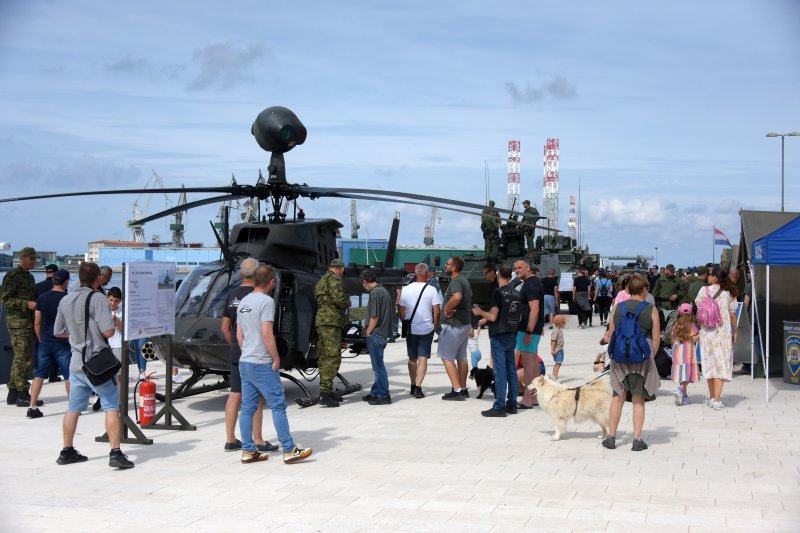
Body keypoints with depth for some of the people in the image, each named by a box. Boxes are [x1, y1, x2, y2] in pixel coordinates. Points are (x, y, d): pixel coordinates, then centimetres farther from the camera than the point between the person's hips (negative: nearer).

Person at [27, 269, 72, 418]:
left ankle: (32, 407, 3)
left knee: (39, 374, 7)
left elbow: (37, 323, 6)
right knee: (69, 375, 6)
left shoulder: (42, 298, 3)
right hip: (62, 343, -4)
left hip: (45, 342, 4)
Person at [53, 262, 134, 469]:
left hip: (76, 363, 6)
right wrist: (113, 321, 1)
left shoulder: (65, 301, 8)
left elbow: (58, 332, 17)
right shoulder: (97, 299, -13)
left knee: (73, 408, 16)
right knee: (111, 407, -2)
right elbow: (108, 331, -20)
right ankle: (115, 453, -9)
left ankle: (67, 452, 23)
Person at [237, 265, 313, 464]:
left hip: (244, 362, 8)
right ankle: (289, 450, -1)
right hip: (262, 364, -8)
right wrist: (276, 358, -11)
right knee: (278, 405, -3)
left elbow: (239, 335, 16)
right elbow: (267, 333, -18)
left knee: (247, 407, 9)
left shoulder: (243, 303, 13)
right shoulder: (266, 301, -12)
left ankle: (248, 451, 11)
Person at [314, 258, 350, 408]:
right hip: (331, 322, -10)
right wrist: (347, 302, 2)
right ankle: (324, 393, -18)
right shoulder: (334, 279, -7)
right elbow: (339, 299, -19)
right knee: (333, 357, -12)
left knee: (324, 357, 14)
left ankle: (327, 390, 21)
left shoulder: (321, 280, 23)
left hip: (321, 321, 10)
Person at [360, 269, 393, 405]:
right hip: (383, 333, 10)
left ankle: (383, 395, 1)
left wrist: (367, 333, -10)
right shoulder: (383, 291, 14)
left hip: (375, 334, -10)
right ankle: (375, 393, 24)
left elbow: (374, 317, -19)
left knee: (378, 366, -3)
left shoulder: (375, 293, -16)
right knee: (377, 365, 16)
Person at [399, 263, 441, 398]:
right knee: (423, 358, 0)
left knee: (412, 358, 16)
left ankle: (413, 386, 25)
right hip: (427, 329, -2)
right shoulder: (431, 290, -8)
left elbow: (401, 310, 1)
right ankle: (418, 387, -11)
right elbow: (436, 311, -9)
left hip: (410, 329, 2)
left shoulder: (406, 289, -2)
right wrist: (436, 326, 5)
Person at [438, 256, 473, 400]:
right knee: (461, 357, 14)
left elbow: (457, 297, -39)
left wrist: (446, 309, -24)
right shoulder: (464, 280, 13)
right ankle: (463, 389, 19)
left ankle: (457, 390, -9)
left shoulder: (455, 281, -18)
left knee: (447, 357, -5)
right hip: (465, 323, 10)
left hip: (454, 325, -10)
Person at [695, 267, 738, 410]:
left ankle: (712, 398, 20)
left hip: (707, 332, 0)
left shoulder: (704, 291, -4)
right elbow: (732, 314, 2)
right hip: (723, 332, 0)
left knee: (710, 363, 12)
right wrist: (735, 332, 12)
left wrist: (699, 328, 9)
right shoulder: (729, 293, -2)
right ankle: (717, 400, -6)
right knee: (721, 364, 1)